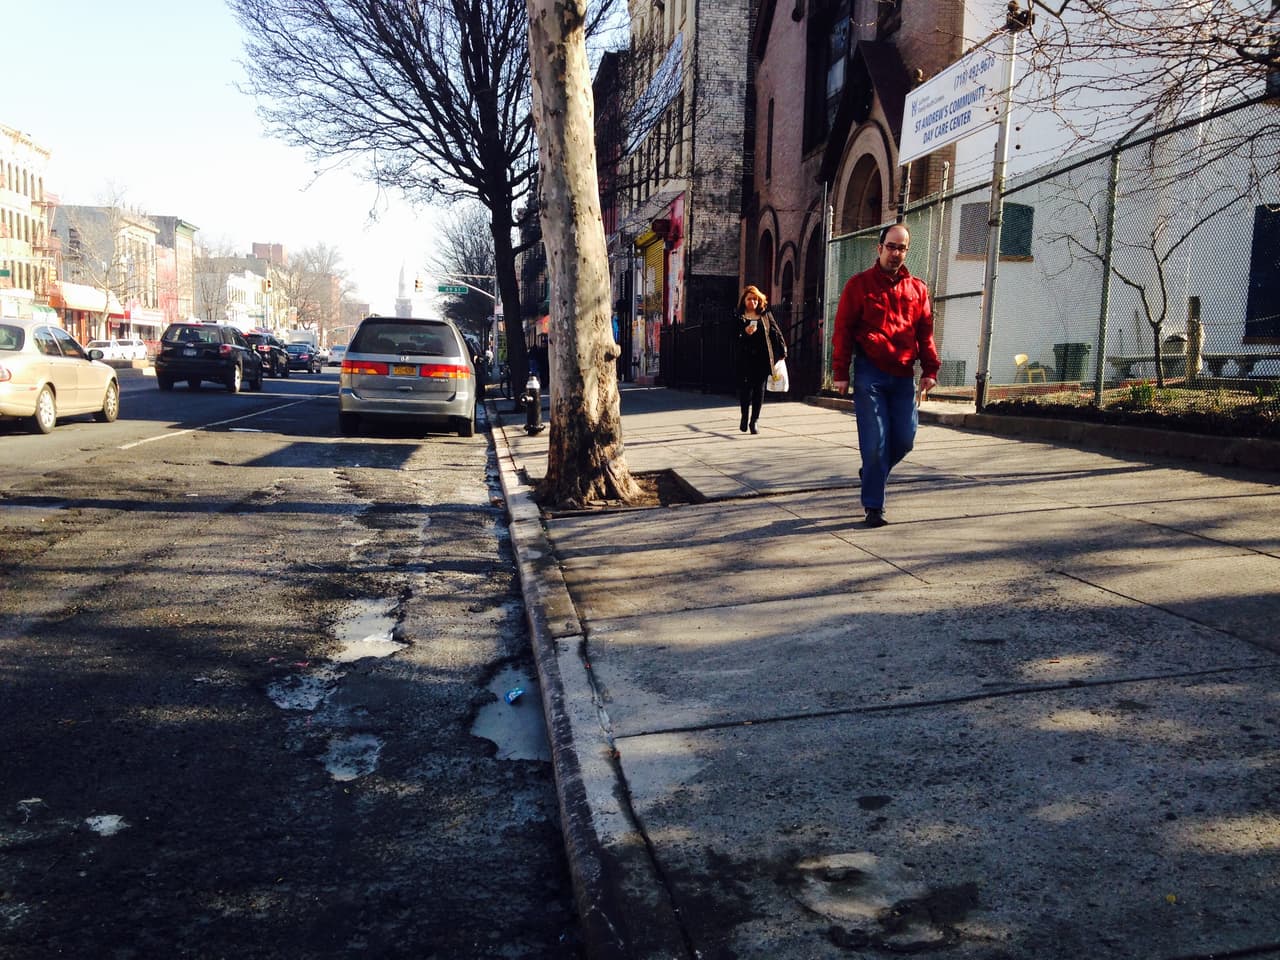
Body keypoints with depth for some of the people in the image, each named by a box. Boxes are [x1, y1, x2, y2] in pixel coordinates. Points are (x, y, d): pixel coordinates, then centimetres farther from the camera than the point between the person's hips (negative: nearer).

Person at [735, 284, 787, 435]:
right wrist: (745, 333, -19)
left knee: (759, 390, 1)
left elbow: (776, 332, 12)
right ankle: (745, 417, 19)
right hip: (745, 359, -2)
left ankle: (754, 421, 7)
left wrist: (782, 351, 7)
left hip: (762, 359, 2)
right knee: (745, 389, -1)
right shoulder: (739, 318, 4)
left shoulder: (766, 315, 11)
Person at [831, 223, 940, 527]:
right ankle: (873, 506, 5)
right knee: (875, 441, -5)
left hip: (903, 376, 4)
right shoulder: (859, 284, 1)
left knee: (904, 439, 5)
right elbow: (842, 330, -2)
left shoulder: (917, 289, 12)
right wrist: (840, 373, -7)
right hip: (870, 373, -4)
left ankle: (871, 474, 33)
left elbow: (925, 332, 13)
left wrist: (929, 370, 4)